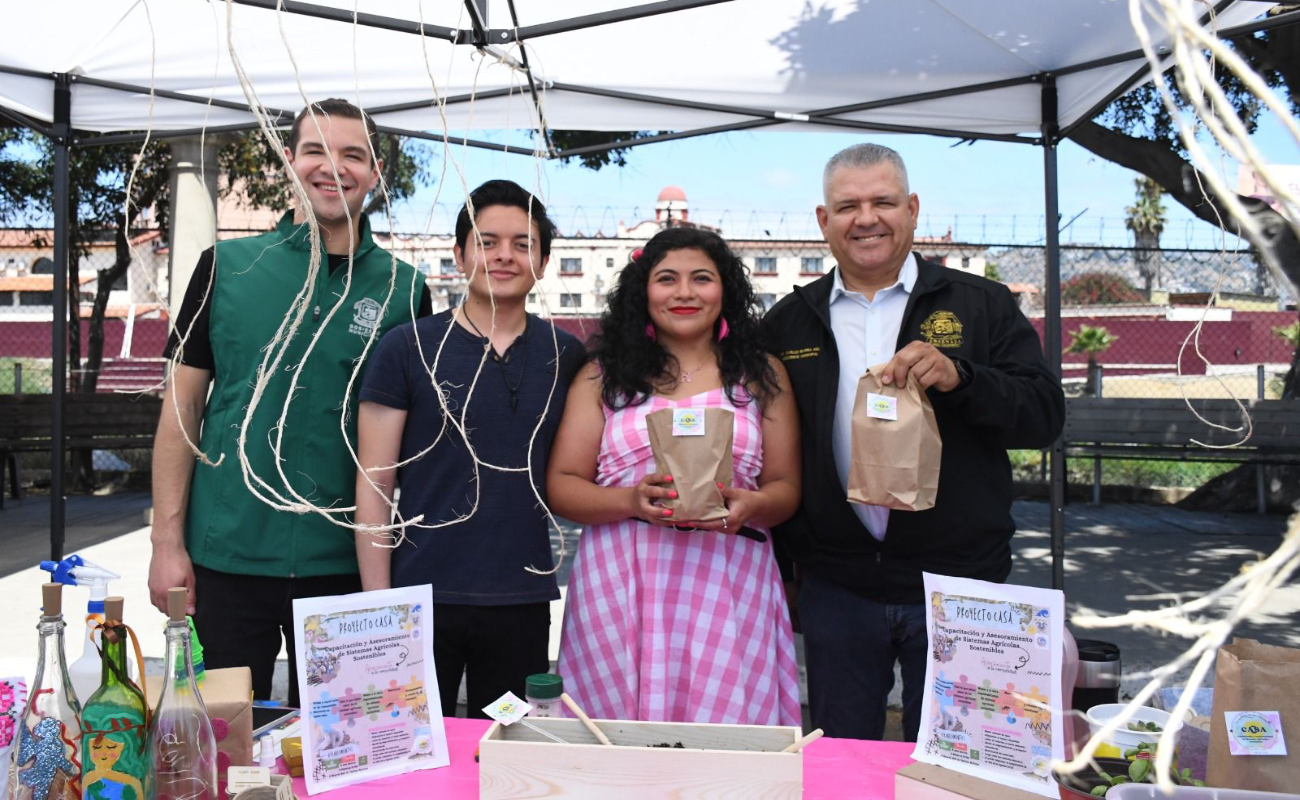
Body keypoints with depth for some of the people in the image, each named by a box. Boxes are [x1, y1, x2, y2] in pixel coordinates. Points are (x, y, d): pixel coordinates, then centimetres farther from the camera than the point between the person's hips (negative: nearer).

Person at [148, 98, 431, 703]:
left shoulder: (402, 288, 2)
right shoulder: (225, 267, 2)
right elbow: (181, 407, 4)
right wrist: (167, 541, -1)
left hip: (347, 563, 0)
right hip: (227, 558, 0)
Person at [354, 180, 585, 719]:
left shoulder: (566, 356, 6)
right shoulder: (408, 348, -3)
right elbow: (374, 485, -3)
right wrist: (378, 603, -6)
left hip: (523, 601, 3)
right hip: (422, 595, -2)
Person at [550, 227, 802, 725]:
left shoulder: (761, 375, 11)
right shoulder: (604, 375, 9)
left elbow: (785, 488, 9)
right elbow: (561, 486, 5)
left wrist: (750, 506, -13)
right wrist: (630, 501, -13)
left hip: (728, 587, 0)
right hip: (620, 591, 0)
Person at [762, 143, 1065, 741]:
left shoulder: (980, 305, 3)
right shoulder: (788, 322, 7)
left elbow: (1045, 415, -4)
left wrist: (958, 377, -21)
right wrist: (784, 565, 6)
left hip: (957, 584, -1)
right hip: (835, 588, 1)